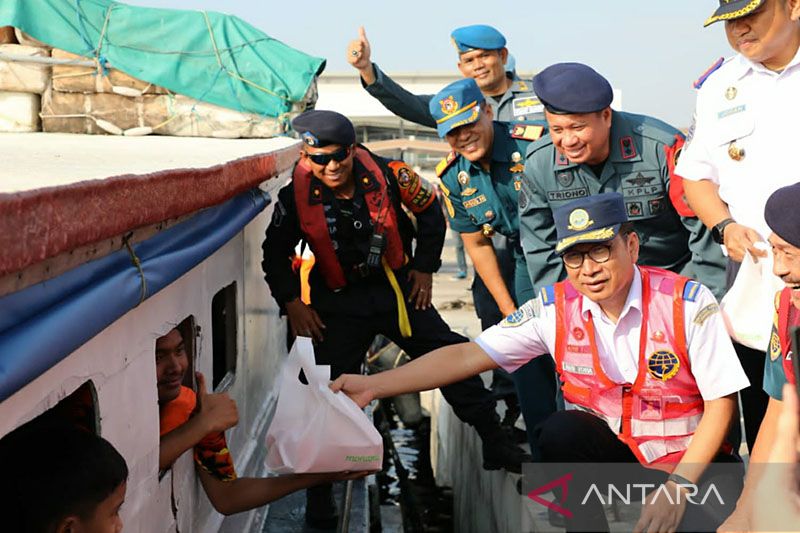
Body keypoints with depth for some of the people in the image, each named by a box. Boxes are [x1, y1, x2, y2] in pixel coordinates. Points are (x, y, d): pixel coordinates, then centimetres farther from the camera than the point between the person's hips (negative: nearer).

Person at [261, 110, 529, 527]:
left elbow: (430, 211, 2)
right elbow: (276, 254, 1)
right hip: (338, 302, -1)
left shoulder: (386, 174, -16)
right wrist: (292, 304, -5)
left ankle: (495, 445, 14)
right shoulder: (296, 196, -14)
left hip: (396, 287, 1)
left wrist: (425, 267, 3)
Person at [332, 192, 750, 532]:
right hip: (612, 448, 2)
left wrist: (679, 484, -21)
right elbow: (469, 356, -13)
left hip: (691, 457, -2)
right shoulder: (555, 308, -9)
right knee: (560, 431, -28)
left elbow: (721, 402, -11)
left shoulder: (690, 303, -16)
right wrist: (375, 385, -22)